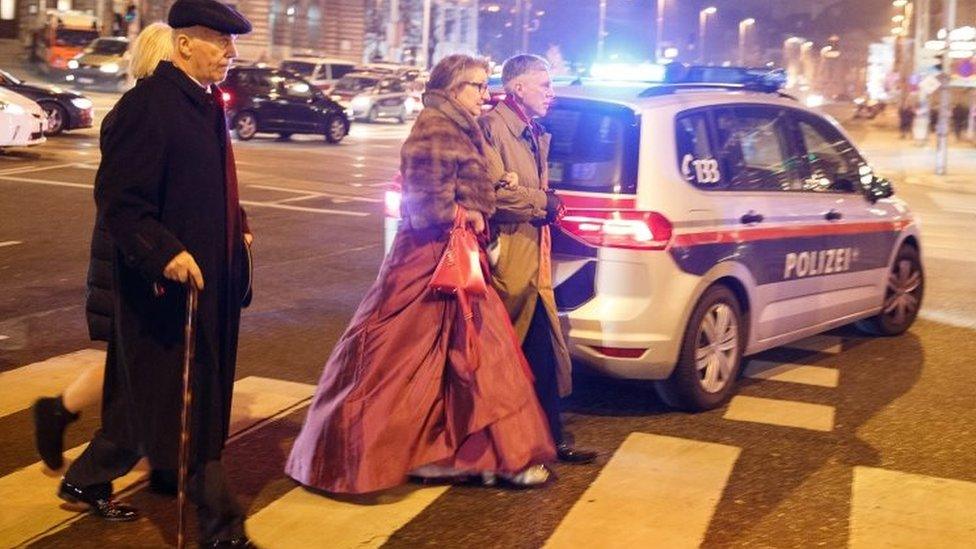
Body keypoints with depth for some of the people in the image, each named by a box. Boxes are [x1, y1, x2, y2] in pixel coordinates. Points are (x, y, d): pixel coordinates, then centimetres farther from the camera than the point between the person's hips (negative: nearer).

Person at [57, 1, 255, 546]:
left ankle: (88, 479, 38)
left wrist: (238, 227, 13)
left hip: (208, 277, 9)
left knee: (145, 397, 19)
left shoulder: (208, 103, 11)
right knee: (187, 406, 0)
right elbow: (118, 200, -20)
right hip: (168, 281, -9)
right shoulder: (147, 104, -17)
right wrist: (165, 253, -29)